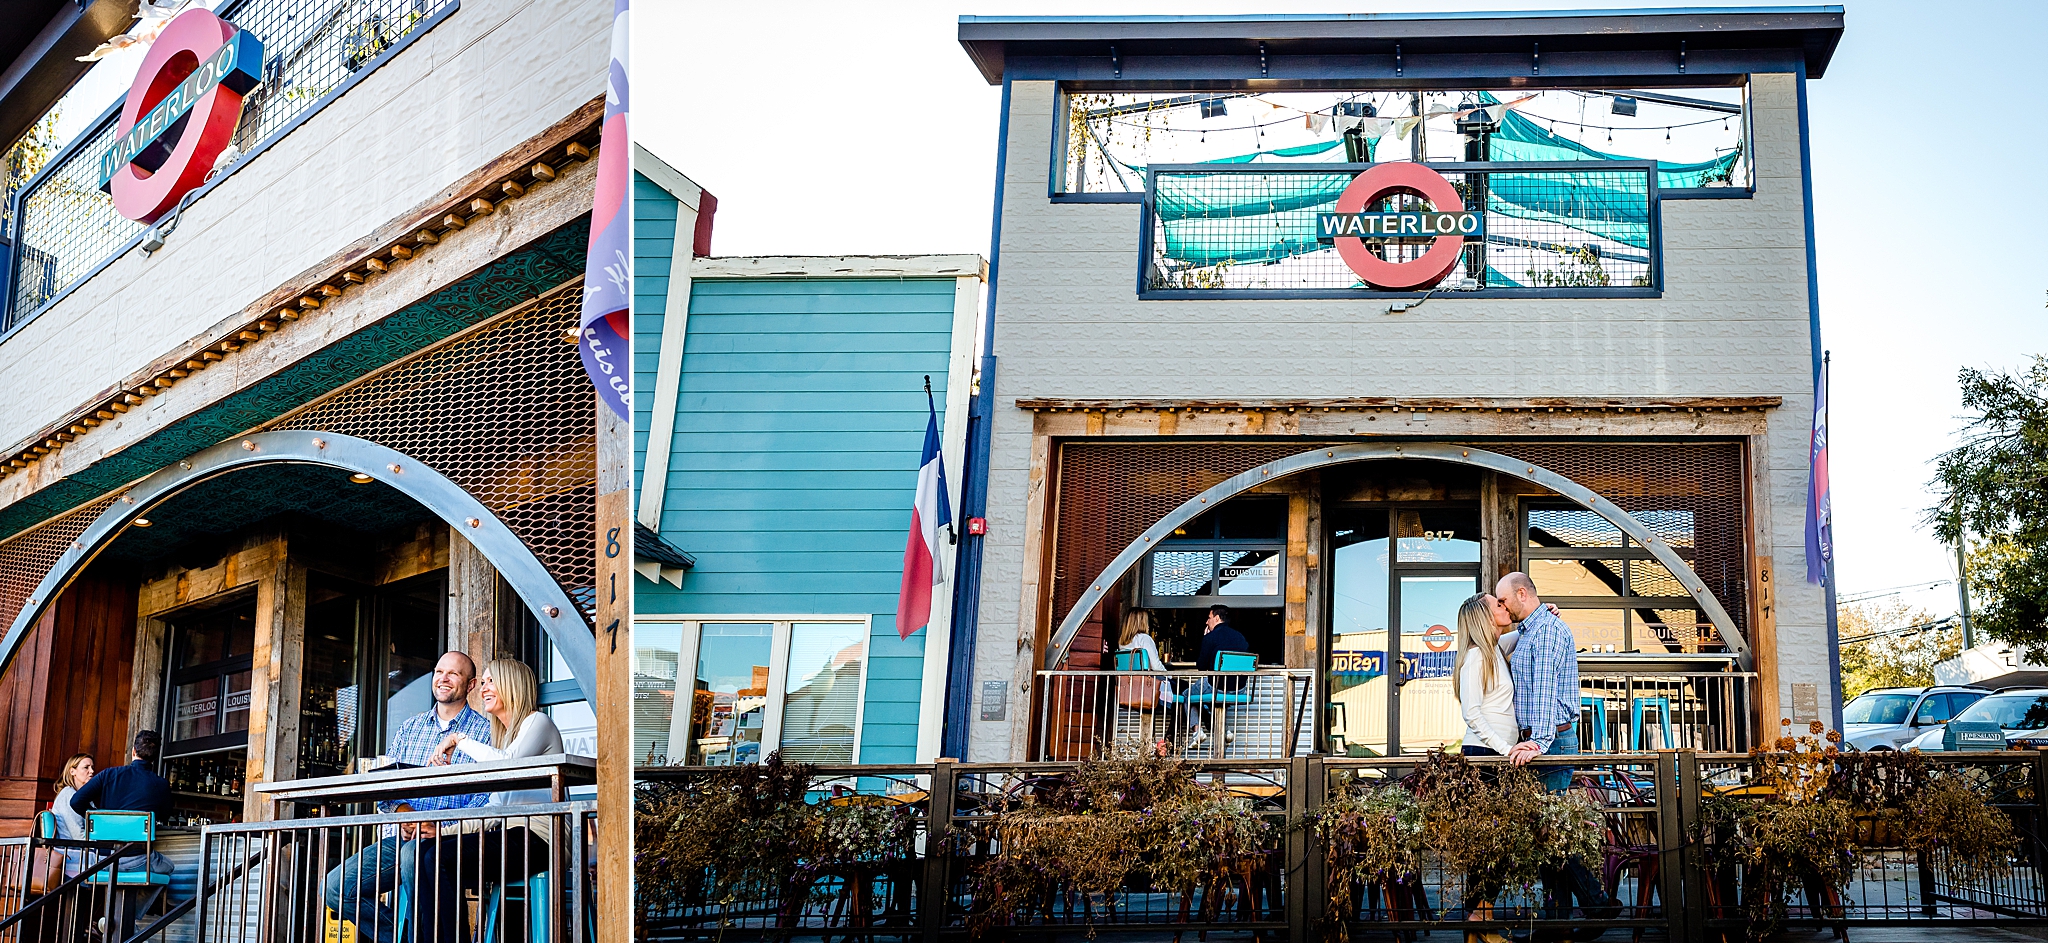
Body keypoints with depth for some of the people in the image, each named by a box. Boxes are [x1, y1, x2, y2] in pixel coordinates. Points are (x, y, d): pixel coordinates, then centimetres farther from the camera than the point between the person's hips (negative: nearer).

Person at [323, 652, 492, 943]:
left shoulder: (485, 731, 2)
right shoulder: (408, 728, 21)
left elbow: (486, 798, -8)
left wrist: (442, 827, -22)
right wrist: (401, 810, -10)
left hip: (451, 839, -6)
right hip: (402, 836, 6)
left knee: (415, 852, -40)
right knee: (336, 888, -11)